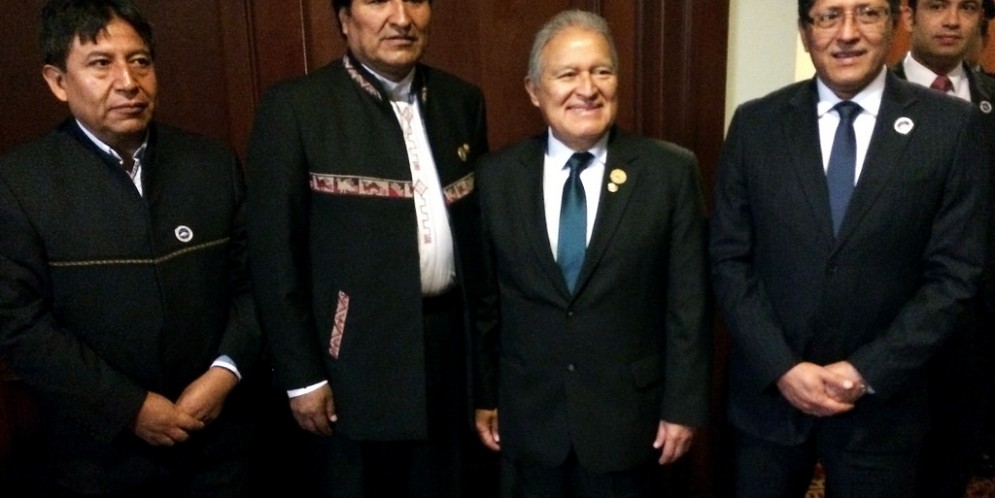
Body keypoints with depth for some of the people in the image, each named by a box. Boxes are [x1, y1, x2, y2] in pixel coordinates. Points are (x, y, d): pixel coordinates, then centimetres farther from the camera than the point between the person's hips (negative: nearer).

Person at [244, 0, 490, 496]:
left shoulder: (462, 100, 4)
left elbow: (479, 225, 9)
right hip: (356, 355, -4)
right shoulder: (294, 108, -10)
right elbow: (275, 255, -10)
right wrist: (301, 375, -9)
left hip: (451, 344, 4)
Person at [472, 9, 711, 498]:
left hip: (628, 413, -1)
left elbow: (688, 302, -6)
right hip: (528, 414, 2)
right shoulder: (496, 176, -3)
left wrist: (683, 404, -5)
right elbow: (484, 299, 2)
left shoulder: (670, 171, -8)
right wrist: (483, 396, 6)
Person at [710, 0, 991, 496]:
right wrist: (781, 367, -11)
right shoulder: (755, 124, -2)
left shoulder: (953, 126, -4)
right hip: (768, 395, 1)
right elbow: (729, 260, -4)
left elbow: (953, 274, -6)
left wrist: (867, 372, -12)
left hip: (881, 404, 0)